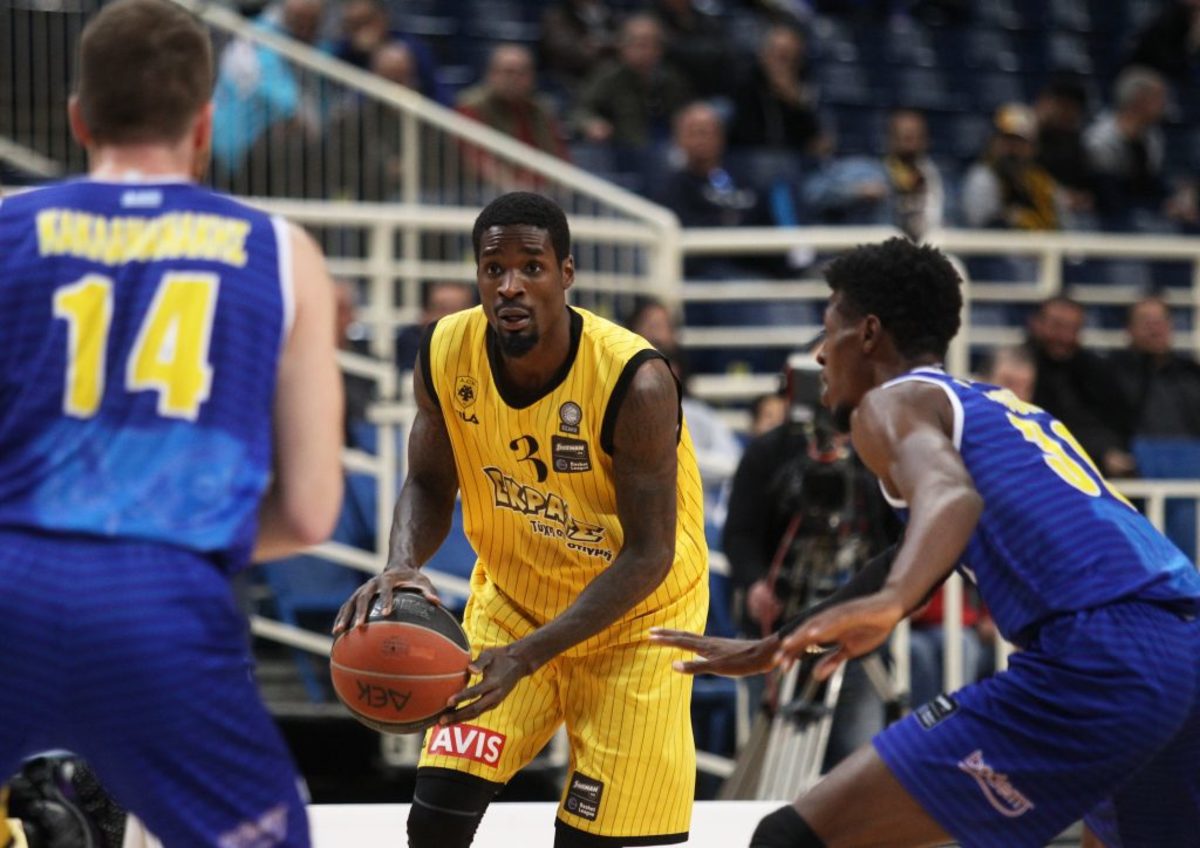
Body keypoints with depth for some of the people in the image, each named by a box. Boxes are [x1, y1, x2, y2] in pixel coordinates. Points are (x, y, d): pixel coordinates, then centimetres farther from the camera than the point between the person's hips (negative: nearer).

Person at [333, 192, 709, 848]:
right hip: (511, 594, 4)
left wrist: (528, 655, -34)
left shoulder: (634, 381, -29)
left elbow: (648, 554, -26)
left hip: (632, 615, -4)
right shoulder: (446, 356, -15)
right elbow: (429, 485, 0)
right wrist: (401, 567, -23)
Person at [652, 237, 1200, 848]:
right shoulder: (1007, 410, 33)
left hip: (1095, 667, -8)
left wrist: (887, 603, -35)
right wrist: (772, 648, 49)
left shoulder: (892, 402, 7)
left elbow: (950, 494, -16)